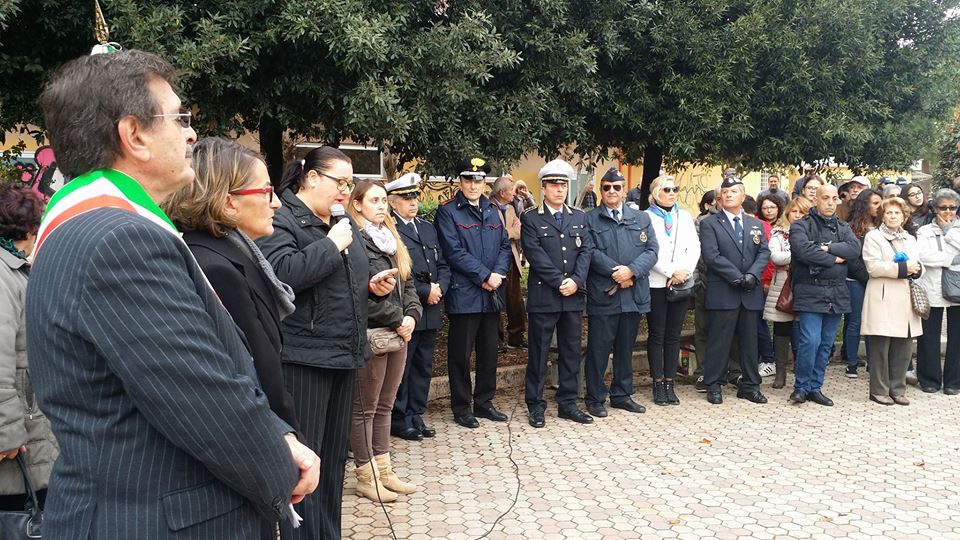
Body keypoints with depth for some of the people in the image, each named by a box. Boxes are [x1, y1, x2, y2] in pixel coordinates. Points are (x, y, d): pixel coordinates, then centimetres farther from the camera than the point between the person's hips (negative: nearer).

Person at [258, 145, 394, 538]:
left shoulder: (343, 223, 16)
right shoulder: (281, 219, -10)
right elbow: (280, 273, -28)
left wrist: (373, 286, 7)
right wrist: (331, 245, -21)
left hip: (343, 355, 9)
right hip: (303, 357, -8)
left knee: (334, 454, 16)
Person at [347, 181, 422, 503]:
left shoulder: (392, 239, 15)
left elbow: (408, 282, 14)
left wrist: (411, 315, -3)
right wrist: (396, 321, -15)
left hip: (398, 331, 8)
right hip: (371, 333, -8)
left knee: (385, 405, 15)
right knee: (365, 407, 3)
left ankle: (384, 471, 24)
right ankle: (366, 478, 13)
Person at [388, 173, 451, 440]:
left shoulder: (428, 228, 16)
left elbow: (442, 264, 15)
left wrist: (439, 288, -4)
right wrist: (425, 291, -15)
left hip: (429, 311, 8)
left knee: (423, 367, 14)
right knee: (401, 367, 3)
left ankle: (415, 416, 25)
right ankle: (399, 420, 15)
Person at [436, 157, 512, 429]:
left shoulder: (492, 211, 14)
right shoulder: (448, 211, -5)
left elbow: (505, 246, 11)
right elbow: (454, 252, -14)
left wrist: (498, 274, -7)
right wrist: (484, 275, -16)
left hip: (492, 294, 6)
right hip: (464, 293, -6)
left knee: (489, 351, 13)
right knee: (461, 353, 3)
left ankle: (483, 402, 26)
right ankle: (461, 407, 15)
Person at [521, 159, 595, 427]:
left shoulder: (579, 217, 13)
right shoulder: (530, 219, -1)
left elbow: (586, 250, 4)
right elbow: (535, 255, -11)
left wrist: (576, 280, -11)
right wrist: (559, 282, -16)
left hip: (574, 295, 4)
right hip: (543, 296, -4)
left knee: (571, 352, 10)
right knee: (538, 353, 3)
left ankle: (568, 403, 21)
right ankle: (535, 405, 13)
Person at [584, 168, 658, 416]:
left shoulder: (641, 218, 12)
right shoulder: (590, 219, 2)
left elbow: (651, 251, 2)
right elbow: (591, 252, -10)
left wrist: (631, 271, -14)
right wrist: (615, 272, -18)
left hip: (634, 294, 4)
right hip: (603, 295, -4)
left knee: (626, 348, 14)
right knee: (598, 349, 2)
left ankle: (622, 395, 25)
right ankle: (595, 398, 13)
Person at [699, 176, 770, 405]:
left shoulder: (756, 224, 16)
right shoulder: (709, 224, 0)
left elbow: (764, 253, 6)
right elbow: (711, 256, -11)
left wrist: (752, 275, -12)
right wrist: (737, 277, -16)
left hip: (751, 293, 5)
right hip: (723, 292, -4)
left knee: (749, 341, 10)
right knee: (719, 341, -1)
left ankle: (749, 386, 19)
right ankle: (713, 386, 9)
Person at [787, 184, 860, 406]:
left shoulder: (843, 227, 16)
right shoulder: (801, 226, -1)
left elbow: (855, 248, -3)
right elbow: (804, 250, -19)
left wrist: (827, 248, -14)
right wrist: (834, 259, -9)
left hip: (836, 294, 5)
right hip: (810, 292, -5)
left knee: (826, 344, 9)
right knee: (810, 341, -13)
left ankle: (815, 387, 18)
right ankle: (801, 387, 2)